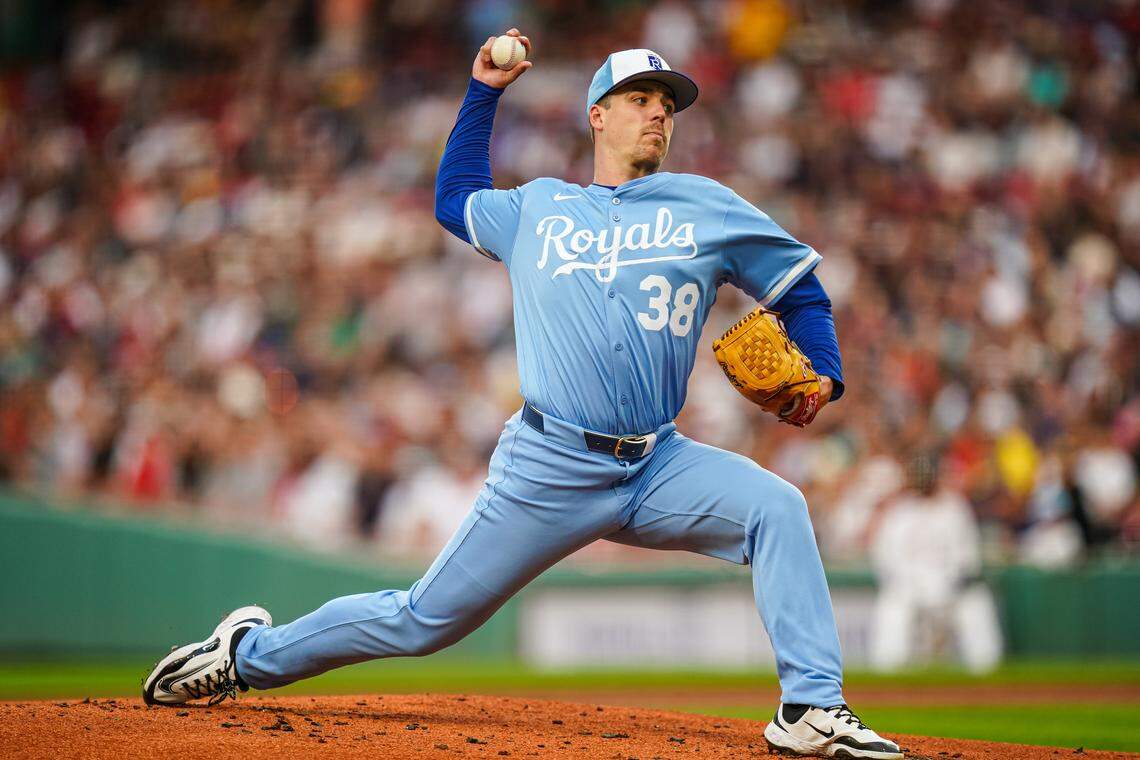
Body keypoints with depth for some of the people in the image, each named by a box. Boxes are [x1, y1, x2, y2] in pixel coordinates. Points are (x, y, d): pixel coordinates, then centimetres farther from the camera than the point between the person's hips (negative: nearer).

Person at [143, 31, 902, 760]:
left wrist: (823, 376, -2)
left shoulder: (706, 206, 10)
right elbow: (454, 197, 33)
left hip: (659, 466, 1)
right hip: (548, 468, -1)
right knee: (423, 621, 2)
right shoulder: (535, 209, 14)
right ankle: (252, 651, 21)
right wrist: (484, 91, 27)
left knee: (777, 507, -25)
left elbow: (801, 287, 14)